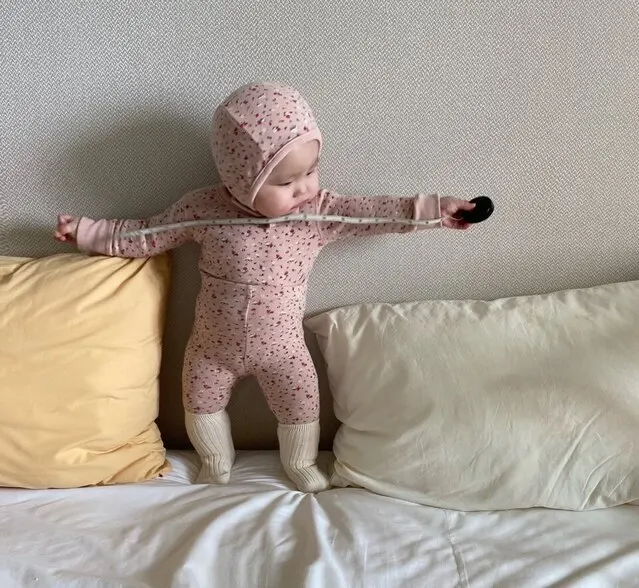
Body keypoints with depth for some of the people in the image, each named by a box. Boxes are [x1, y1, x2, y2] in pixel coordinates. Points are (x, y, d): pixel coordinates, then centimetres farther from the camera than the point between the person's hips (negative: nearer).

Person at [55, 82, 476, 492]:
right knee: (203, 402, 17)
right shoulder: (204, 208, -21)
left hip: (281, 347, 1)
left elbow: (371, 212, -13)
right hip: (214, 344, 0)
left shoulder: (321, 210, -18)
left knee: (302, 403, 12)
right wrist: (88, 231, -10)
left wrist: (431, 208, -18)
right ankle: (217, 461, 47)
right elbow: (148, 236, -10)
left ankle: (301, 464, 43)